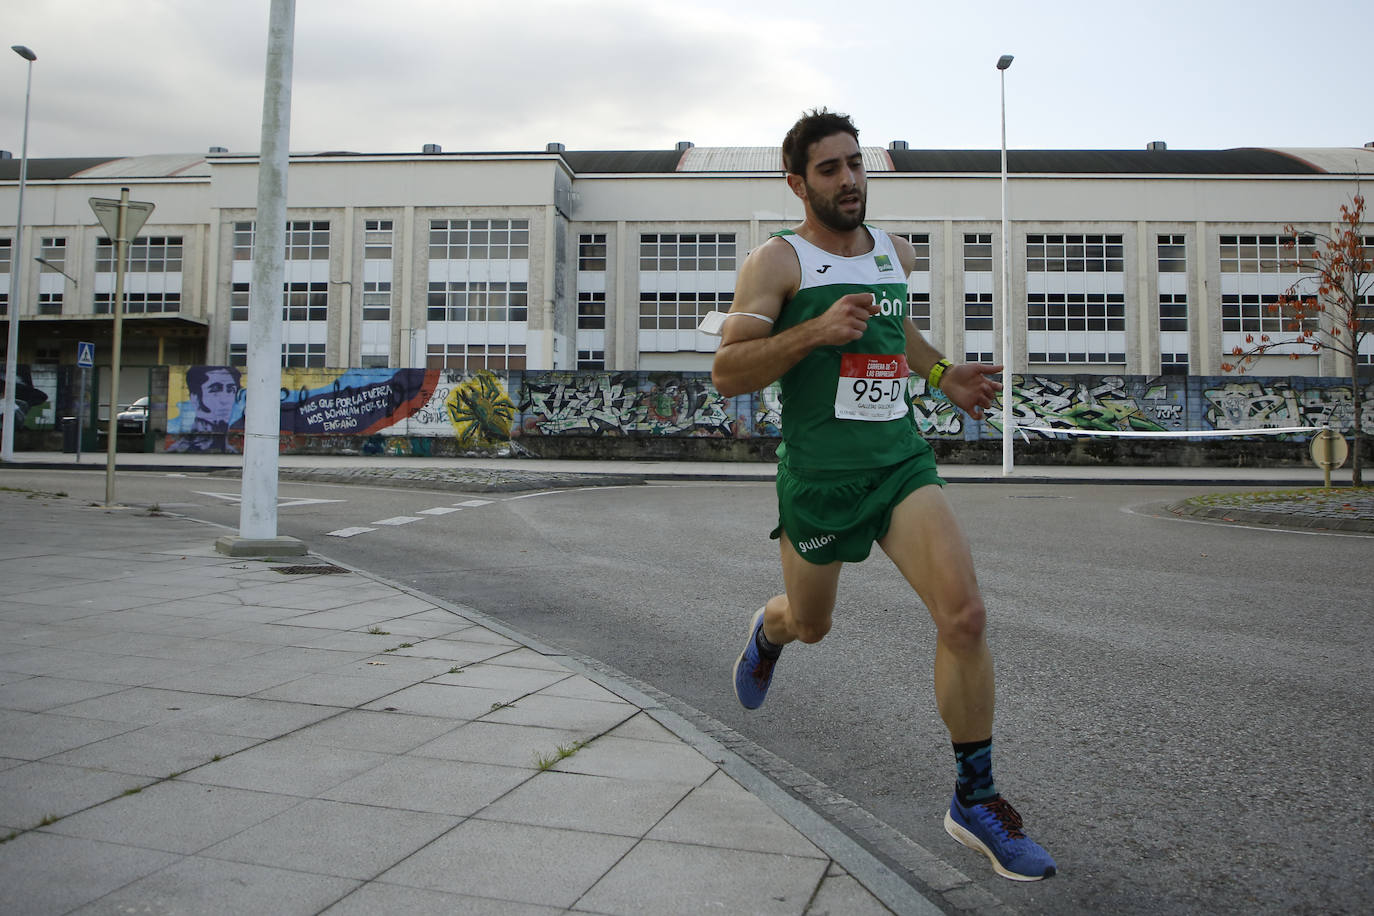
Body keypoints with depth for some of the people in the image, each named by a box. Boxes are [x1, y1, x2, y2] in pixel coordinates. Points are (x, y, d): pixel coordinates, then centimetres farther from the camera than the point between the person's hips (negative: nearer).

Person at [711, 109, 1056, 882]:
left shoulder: (897, 253, 12)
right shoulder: (778, 261, -7)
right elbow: (727, 373, -14)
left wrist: (943, 374, 16)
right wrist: (815, 330, -26)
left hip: (903, 460, 4)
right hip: (819, 473, -3)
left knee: (966, 616, -14)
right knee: (811, 624, 16)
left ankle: (975, 801, 2)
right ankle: (768, 632, 57)